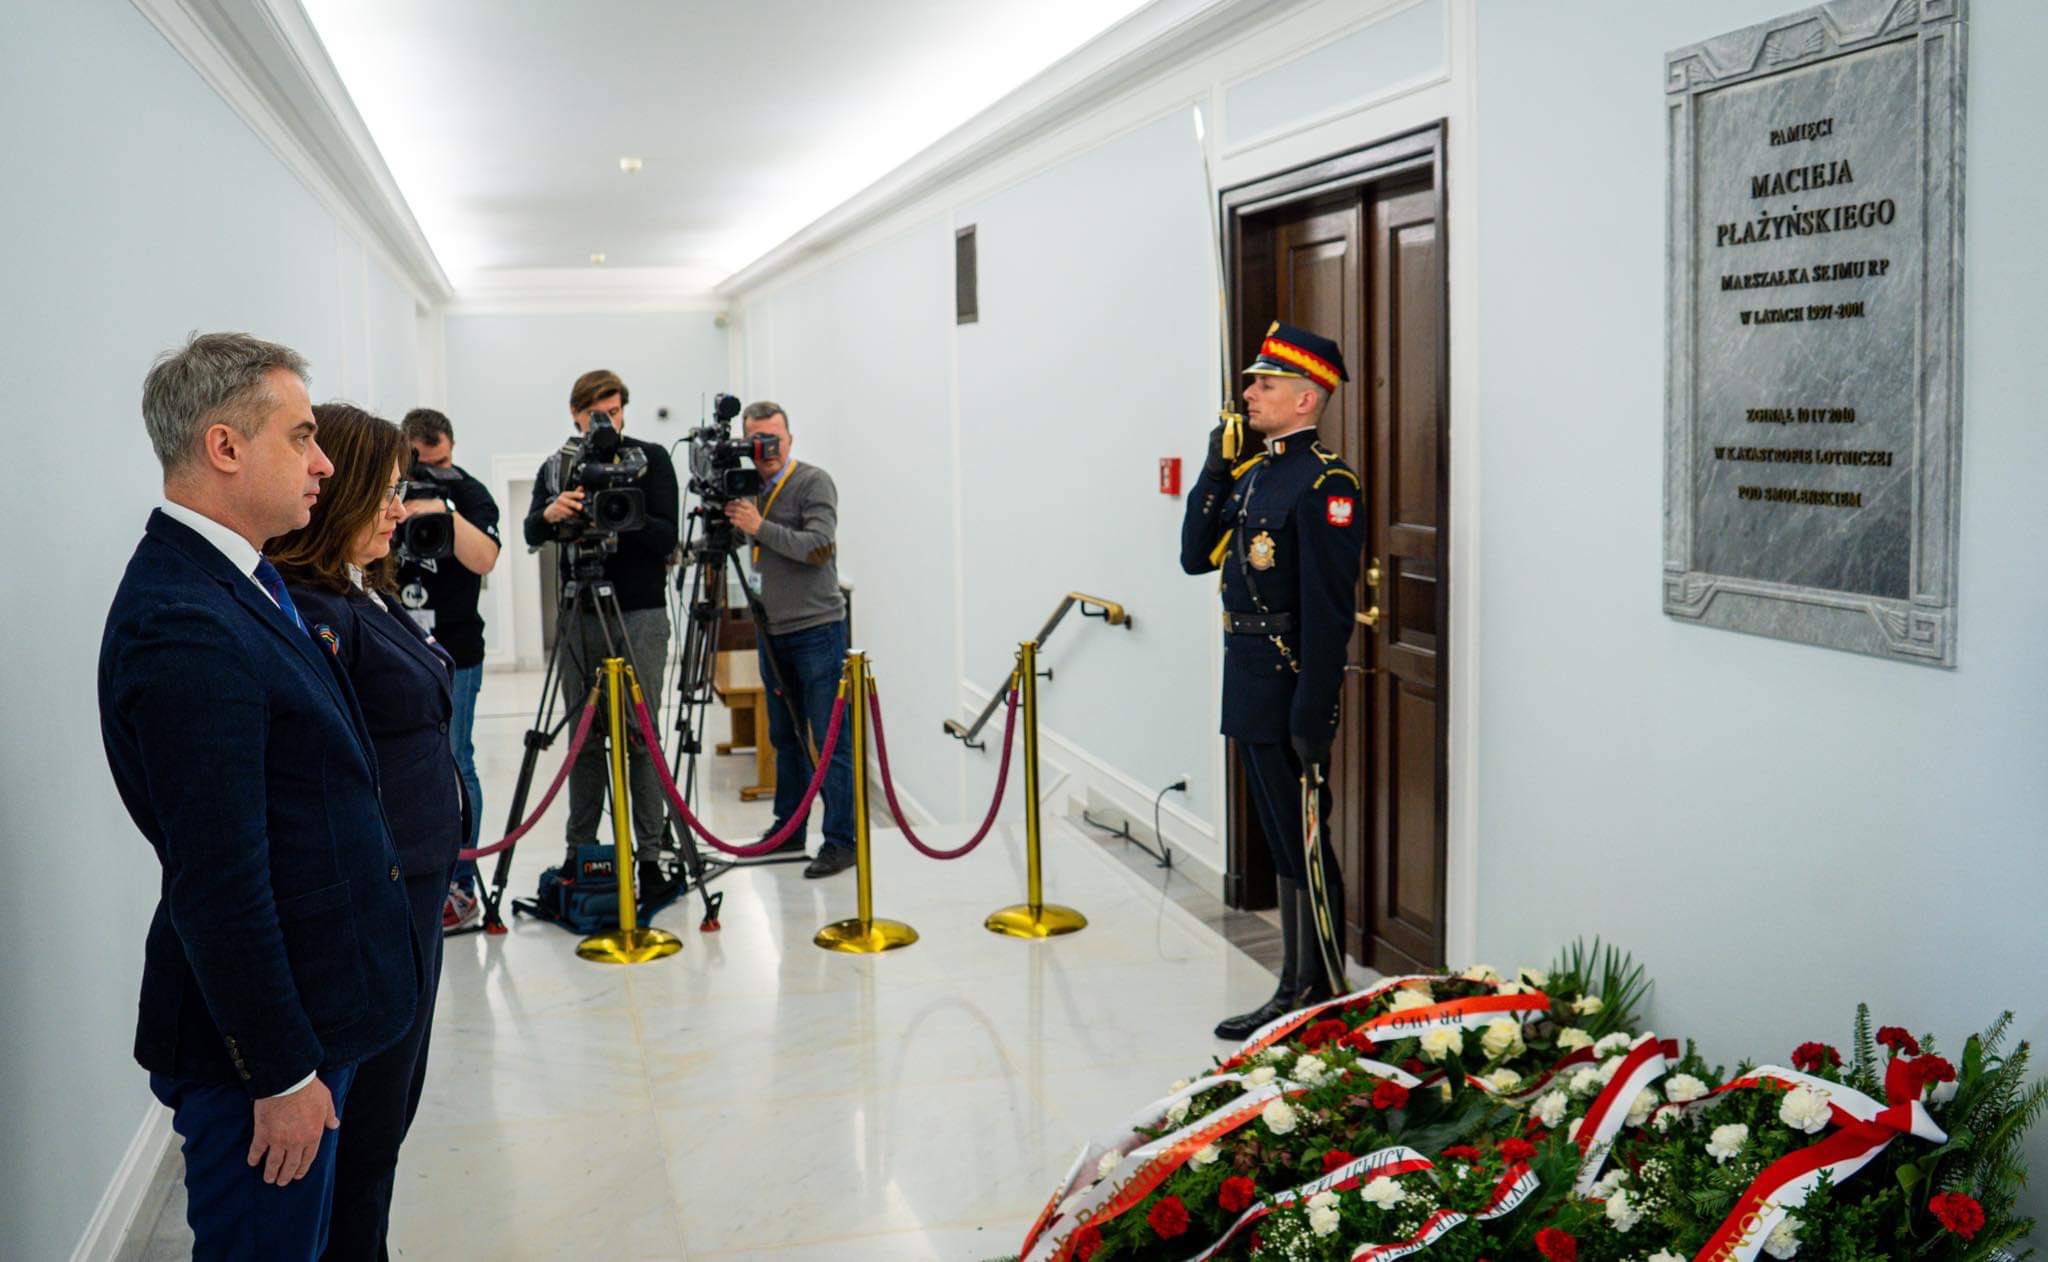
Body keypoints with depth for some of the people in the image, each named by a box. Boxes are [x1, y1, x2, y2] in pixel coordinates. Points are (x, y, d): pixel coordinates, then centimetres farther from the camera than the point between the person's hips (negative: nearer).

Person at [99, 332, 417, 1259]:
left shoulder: (237, 580, 6)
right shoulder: (183, 628, -26)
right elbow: (219, 885, -26)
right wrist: (283, 1071, -20)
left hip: (305, 1004, 9)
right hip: (258, 1032, -9)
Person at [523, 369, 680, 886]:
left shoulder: (651, 460, 2)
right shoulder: (557, 466, 11)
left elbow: (667, 537, -6)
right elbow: (531, 534, 1)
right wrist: (550, 513, -21)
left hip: (641, 615, -3)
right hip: (581, 615, 3)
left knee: (642, 737, -3)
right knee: (584, 738, 5)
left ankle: (649, 853, 2)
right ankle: (579, 851, 12)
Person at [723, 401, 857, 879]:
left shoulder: (813, 482, -8)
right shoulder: (749, 488, 12)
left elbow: (819, 547, -19)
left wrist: (760, 526, -20)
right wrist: (724, 520, 1)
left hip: (816, 630, -7)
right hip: (772, 632, 7)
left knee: (829, 740, -6)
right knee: (785, 737, 14)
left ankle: (841, 841, -4)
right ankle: (789, 829, 24)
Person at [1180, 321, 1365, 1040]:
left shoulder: (1324, 483, -15)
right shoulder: (1255, 473, 14)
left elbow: (1330, 610, -19)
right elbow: (1196, 556, 13)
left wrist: (1312, 716, -22)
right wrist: (1215, 469, 4)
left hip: (1289, 695, -9)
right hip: (1250, 690, 9)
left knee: (1302, 846, 0)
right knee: (1286, 844, 15)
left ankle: (1311, 1000, 11)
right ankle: (1301, 990, 25)